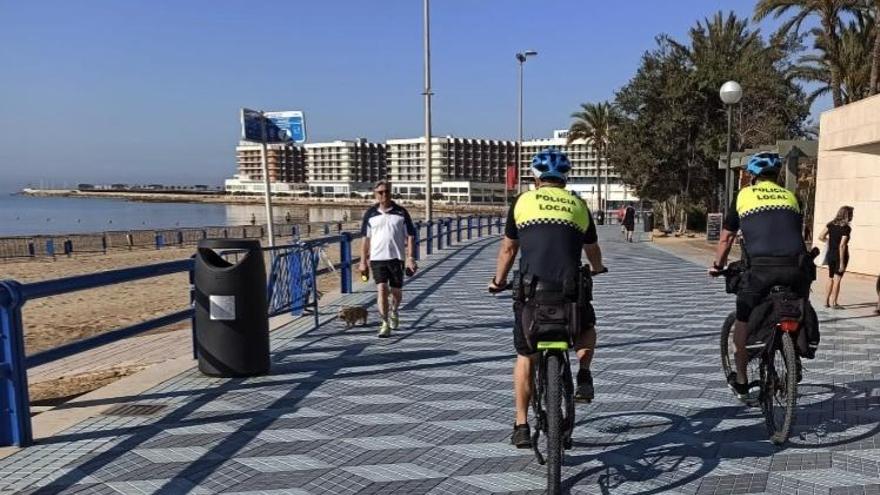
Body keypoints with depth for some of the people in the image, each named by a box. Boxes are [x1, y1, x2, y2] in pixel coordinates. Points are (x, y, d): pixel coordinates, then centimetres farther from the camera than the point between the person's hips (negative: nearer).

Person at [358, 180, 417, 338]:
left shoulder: (401, 212, 1)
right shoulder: (370, 214, 4)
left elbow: (410, 236, 2)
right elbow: (366, 238, 9)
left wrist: (410, 258, -6)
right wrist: (363, 261, 7)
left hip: (396, 258, 0)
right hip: (377, 258, 0)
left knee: (396, 291, 9)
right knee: (381, 289, -10)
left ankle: (394, 312, 40)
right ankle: (384, 324, -2)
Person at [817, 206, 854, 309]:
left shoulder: (831, 224, 2)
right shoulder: (846, 228, -14)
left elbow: (821, 237, 1)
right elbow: (842, 245, -18)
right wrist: (842, 262, -16)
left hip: (830, 255, 6)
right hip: (840, 256, -5)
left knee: (831, 279, 16)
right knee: (837, 279, 0)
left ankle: (826, 301, 18)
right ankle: (833, 303, 2)